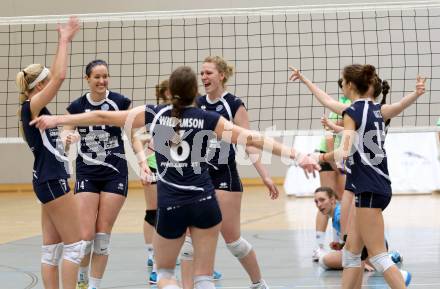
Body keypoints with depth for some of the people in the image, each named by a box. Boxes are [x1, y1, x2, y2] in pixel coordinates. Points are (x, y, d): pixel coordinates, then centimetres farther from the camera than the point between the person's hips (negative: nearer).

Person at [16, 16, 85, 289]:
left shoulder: (36, 109, 11)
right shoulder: (31, 107, -14)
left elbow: (54, 76, 23)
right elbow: (60, 77, -21)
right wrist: (64, 40, -15)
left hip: (50, 181, 10)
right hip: (52, 181, -10)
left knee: (52, 248, 8)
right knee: (75, 244, -5)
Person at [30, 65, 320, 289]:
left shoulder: (154, 114, 0)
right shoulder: (207, 118, -3)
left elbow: (103, 117, 5)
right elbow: (252, 138, -8)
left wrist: (56, 120, 14)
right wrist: (295, 155, -7)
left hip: (170, 205, 0)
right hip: (204, 202, 0)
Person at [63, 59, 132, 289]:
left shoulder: (120, 102, -4)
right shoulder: (77, 106, -1)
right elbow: (64, 143, 1)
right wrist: (66, 139, -23)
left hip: (115, 173, 0)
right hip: (87, 174, 0)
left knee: (103, 234, 1)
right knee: (86, 234, -6)